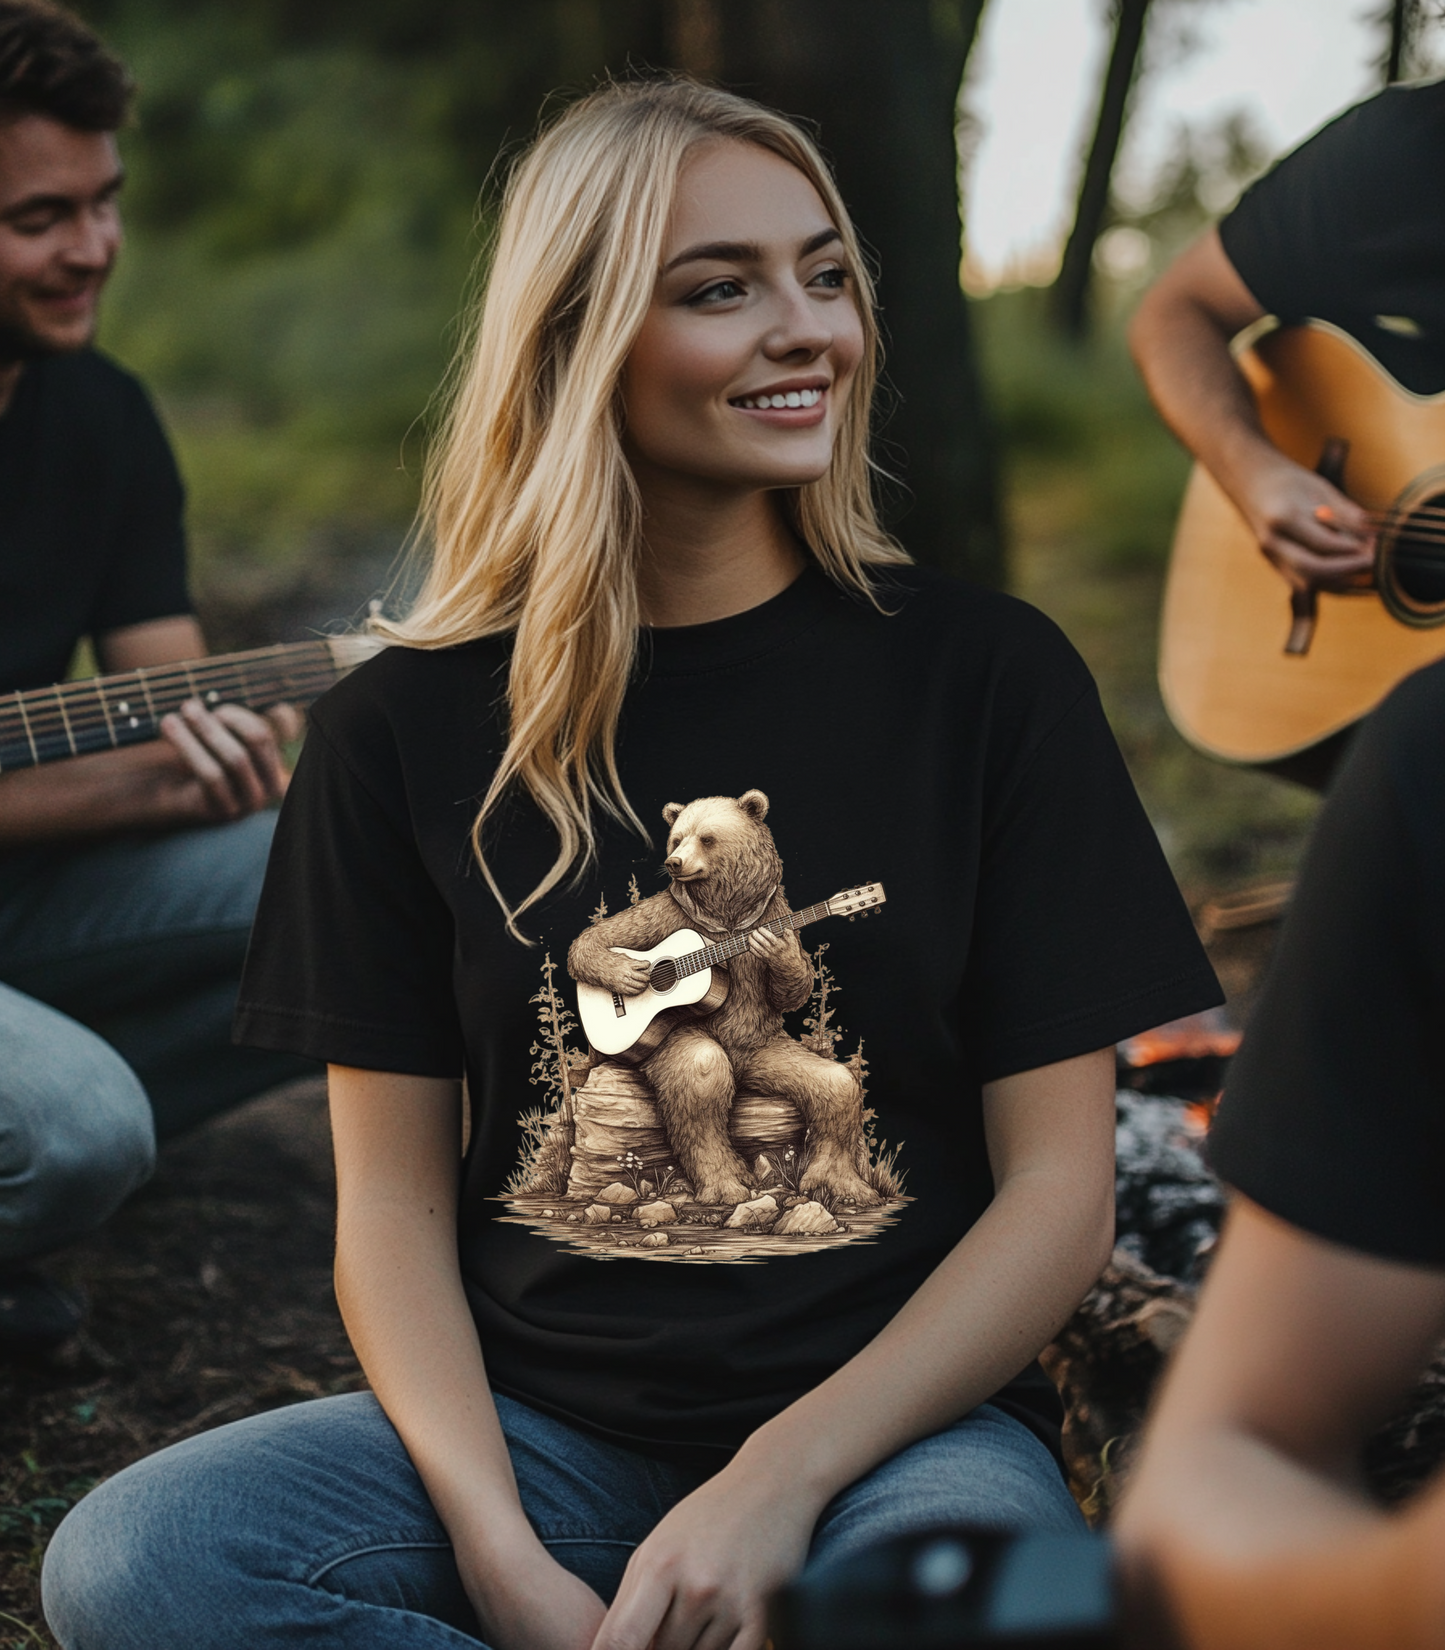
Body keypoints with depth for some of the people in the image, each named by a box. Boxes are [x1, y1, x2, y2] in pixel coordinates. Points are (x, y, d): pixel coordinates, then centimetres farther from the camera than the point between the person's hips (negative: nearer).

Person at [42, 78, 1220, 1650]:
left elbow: (1060, 1190, -2)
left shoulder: (987, 676, -1)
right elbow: (392, 1192, 3)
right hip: (536, 1425, 2)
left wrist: (779, 1479, -14)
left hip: (889, 1427, -2)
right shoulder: (409, 724, 3)